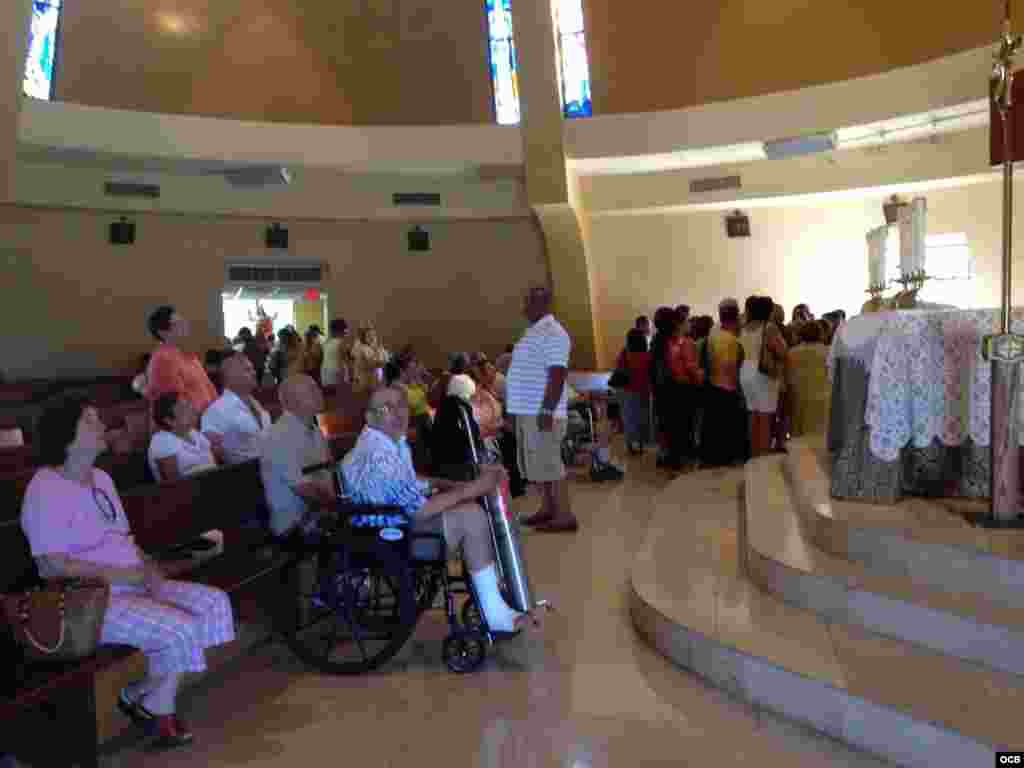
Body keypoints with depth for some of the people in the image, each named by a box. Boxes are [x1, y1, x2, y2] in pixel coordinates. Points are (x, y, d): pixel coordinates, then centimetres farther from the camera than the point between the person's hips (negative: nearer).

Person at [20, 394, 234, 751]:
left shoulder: (101, 478, 14)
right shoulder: (45, 490, -15)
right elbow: (51, 566, -22)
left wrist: (146, 564, -2)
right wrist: (121, 575, -20)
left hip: (132, 586, 9)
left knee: (215, 603, -3)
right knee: (180, 629, -25)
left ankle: (142, 695, 4)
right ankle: (155, 704, 6)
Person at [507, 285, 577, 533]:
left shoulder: (552, 333, -14)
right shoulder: (533, 332, 16)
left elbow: (557, 376, -21)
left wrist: (547, 411, -25)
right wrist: (516, 411, 20)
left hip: (541, 412, -10)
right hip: (527, 410, 10)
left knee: (549, 463, -6)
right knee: (538, 463, 15)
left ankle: (565, 515, 1)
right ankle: (548, 509, 25)